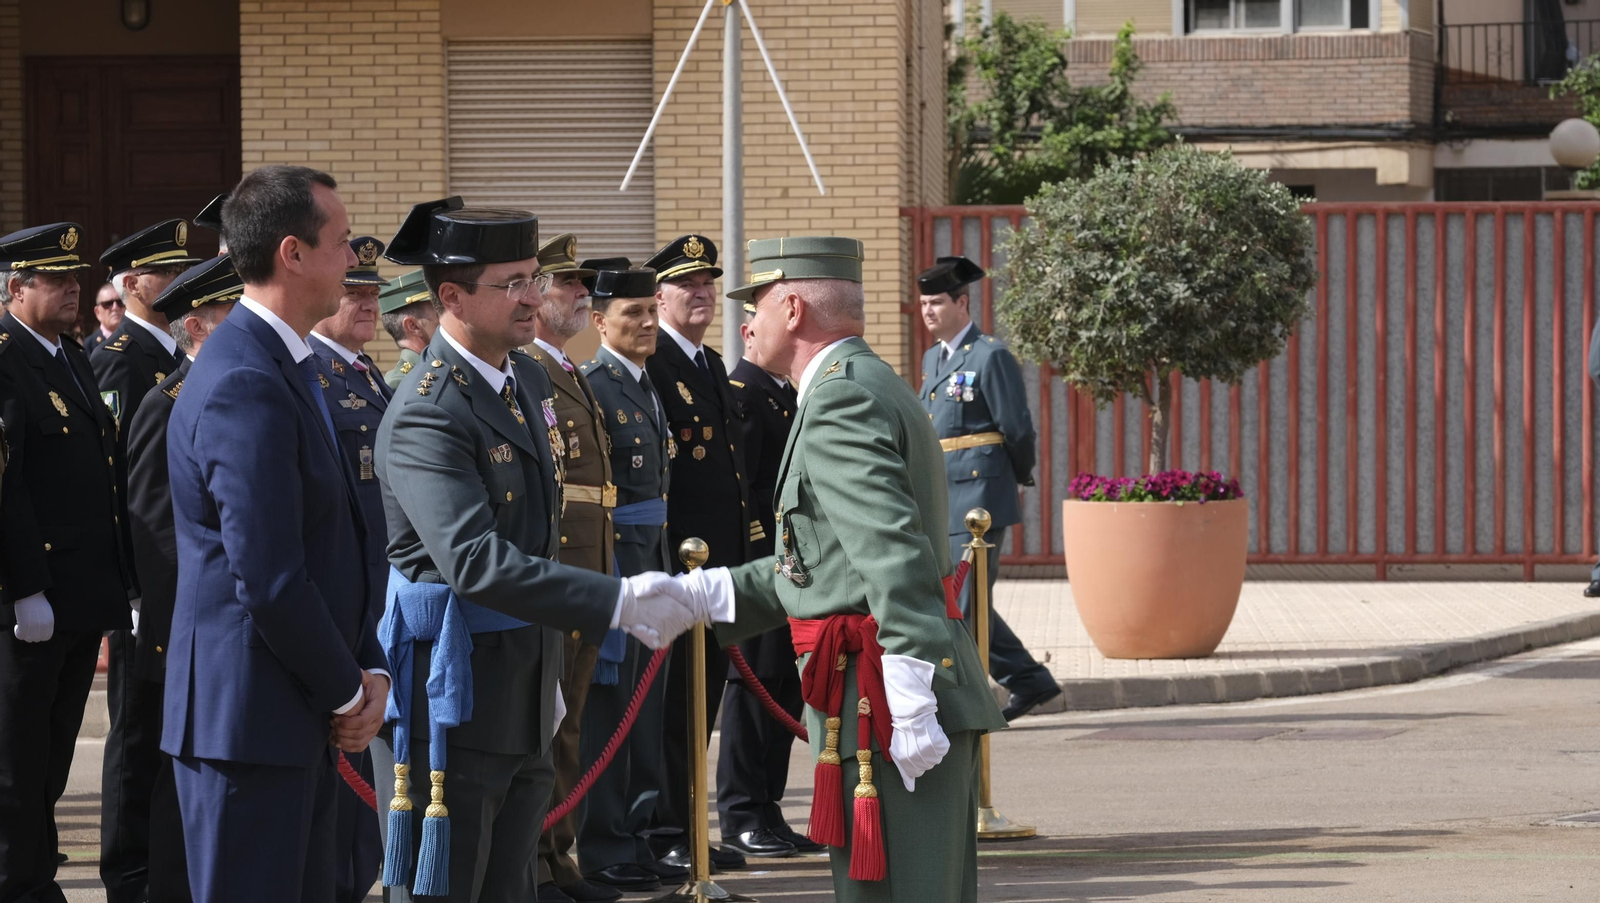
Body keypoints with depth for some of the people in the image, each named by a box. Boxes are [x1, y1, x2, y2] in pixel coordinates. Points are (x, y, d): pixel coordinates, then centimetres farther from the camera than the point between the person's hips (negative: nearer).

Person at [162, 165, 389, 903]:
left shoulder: (290, 368, 14)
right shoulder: (246, 386, -20)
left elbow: (340, 536, 18)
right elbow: (268, 580, -23)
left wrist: (367, 667, 6)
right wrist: (346, 692, -11)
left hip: (304, 716, 10)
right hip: (250, 717, -10)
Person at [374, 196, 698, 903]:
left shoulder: (528, 380, 11)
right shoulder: (427, 415, -20)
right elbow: (476, 561, -32)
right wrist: (617, 602, -36)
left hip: (526, 706, 9)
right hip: (455, 704, -9)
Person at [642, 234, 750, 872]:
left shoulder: (714, 366, 19)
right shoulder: (647, 365, -10)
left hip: (721, 555, 9)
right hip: (673, 555, -9)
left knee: (704, 693, 11)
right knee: (672, 694, -6)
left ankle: (687, 827, 17)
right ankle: (664, 833, -2)